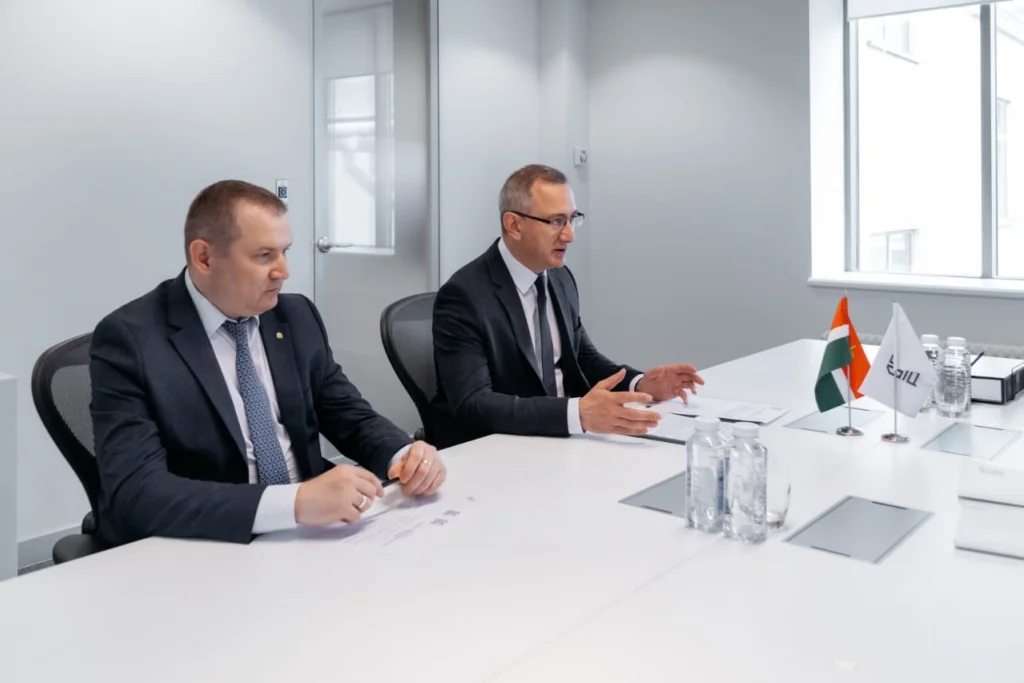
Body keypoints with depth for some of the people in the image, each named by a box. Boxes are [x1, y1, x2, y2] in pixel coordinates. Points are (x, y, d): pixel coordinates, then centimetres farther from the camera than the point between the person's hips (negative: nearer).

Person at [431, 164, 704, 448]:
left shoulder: (561, 278, 4)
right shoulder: (464, 295, -18)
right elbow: (472, 405, -26)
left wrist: (639, 383, -5)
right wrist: (578, 414, -36)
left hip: (560, 436, 7)